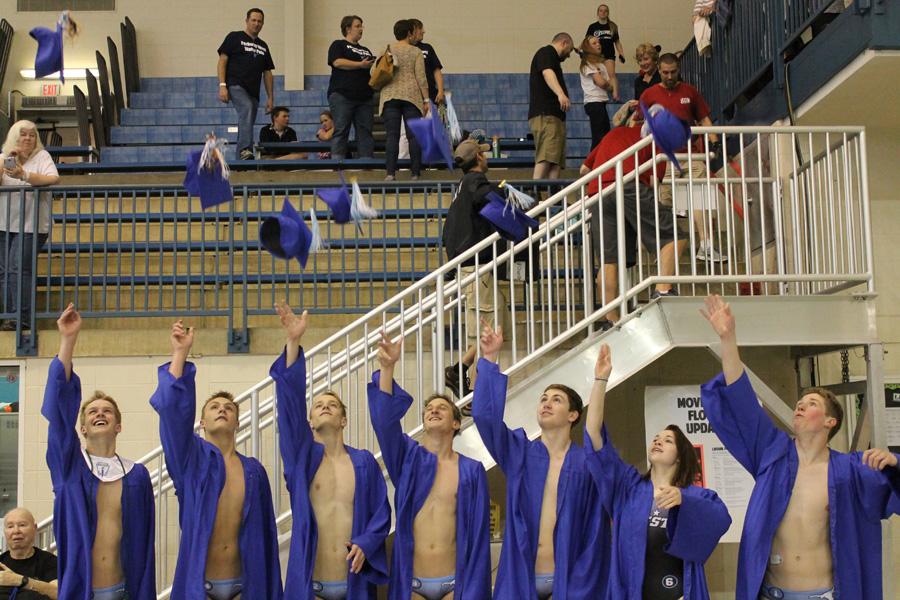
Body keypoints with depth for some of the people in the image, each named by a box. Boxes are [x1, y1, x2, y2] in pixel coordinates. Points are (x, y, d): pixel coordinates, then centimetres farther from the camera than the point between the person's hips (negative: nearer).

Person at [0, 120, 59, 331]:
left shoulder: (41, 156, -1)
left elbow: (53, 179, -20)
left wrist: (24, 175, -30)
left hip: (30, 226, -5)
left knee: (19, 269, -13)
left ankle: (23, 318, -9)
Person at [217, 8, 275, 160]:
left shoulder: (263, 46, 20)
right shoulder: (234, 37, 5)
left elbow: (267, 73, 21)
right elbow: (222, 61, -2)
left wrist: (270, 97, 14)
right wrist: (222, 85, -13)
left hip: (253, 91, 6)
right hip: (235, 86, -6)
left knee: (246, 123, 5)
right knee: (247, 109, -31)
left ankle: (241, 158, 10)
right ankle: (245, 149, -41)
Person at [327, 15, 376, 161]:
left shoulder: (366, 50, 26)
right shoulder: (338, 45, 8)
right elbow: (337, 62, -10)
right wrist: (361, 65, -12)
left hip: (364, 98, 6)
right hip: (341, 95, -6)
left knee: (366, 132, 0)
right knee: (341, 131, -9)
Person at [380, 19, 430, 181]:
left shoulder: (386, 50, 8)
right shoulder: (416, 52, 3)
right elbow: (421, 77, -2)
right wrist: (426, 99, 1)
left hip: (390, 96, 2)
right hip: (412, 96, -1)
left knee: (392, 136, -1)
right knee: (413, 135, 1)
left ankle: (390, 173, -7)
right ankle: (415, 173, 0)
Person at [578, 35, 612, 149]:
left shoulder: (600, 64, 21)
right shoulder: (587, 64, -5)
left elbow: (609, 86, 18)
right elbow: (601, 82, -14)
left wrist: (605, 84, -1)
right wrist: (607, 83, 4)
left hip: (601, 102, 9)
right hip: (594, 102, -9)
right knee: (599, 137, -13)